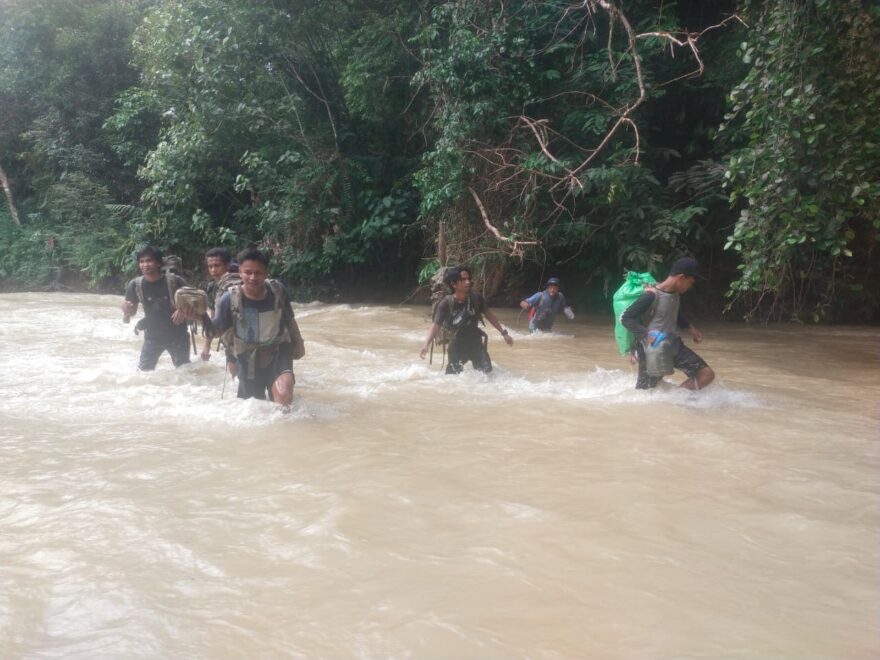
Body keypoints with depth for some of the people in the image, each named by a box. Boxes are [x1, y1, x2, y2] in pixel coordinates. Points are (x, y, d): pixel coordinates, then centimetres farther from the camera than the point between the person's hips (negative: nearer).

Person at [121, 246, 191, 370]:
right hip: (152, 336, 2)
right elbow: (132, 311, 0)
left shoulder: (174, 281, -19)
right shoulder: (135, 285, -12)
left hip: (177, 335, -1)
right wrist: (126, 311, -24)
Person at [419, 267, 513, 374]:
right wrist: (426, 345, -38)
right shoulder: (446, 304, -20)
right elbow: (436, 325, -24)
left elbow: (489, 316, 3)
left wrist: (504, 333, 5)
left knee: (487, 374, 6)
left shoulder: (476, 299, -11)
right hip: (457, 346, -2)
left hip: (476, 344, 2)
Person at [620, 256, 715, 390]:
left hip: (673, 345, 8)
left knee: (707, 374, 4)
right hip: (652, 350, -8)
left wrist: (689, 328, 16)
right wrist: (646, 334, -33)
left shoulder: (676, 293, 2)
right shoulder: (651, 295, -23)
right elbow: (626, 318, -24)